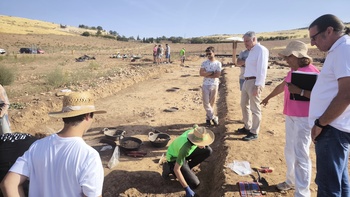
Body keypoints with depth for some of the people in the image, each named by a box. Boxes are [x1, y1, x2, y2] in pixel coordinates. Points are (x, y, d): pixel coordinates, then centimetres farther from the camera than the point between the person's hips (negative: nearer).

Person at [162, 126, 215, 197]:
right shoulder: (185, 148, -42)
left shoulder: (195, 132, -22)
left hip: (186, 153, 7)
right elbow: (176, 169, -35)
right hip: (175, 158, -7)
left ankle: (186, 169, 6)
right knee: (195, 184, -14)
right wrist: (187, 189, -33)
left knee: (208, 150, -10)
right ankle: (170, 168, 1)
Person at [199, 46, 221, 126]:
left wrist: (206, 74, -11)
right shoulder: (204, 63, 3)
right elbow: (201, 73, -9)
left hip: (214, 85, -1)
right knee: (206, 103, -3)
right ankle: (214, 118, 10)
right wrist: (212, 72, -12)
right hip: (205, 85, 1)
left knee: (212, 103, 7)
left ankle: (208, 118, 21)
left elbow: (218, 75, -13)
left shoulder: (218, 63, -1)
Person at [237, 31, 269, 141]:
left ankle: (254, 133, 9)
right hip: (246, 81, 10)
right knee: (244, 105, 18)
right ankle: (247, 127, 33)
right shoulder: (251, 51, 18)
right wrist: (246, 82, 12)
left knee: (254, 108, -2)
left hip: (254, 82, -10)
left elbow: (261, 70, -17)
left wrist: (257, 85, -22)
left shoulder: (261, 50, -9)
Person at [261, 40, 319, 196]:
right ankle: (291, 180, 32)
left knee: (300, 155, -4)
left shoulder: (312, 72, -15)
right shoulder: (292, 72, 11)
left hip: (303, 119, -8)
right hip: (290, 117, 9)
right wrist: (268, 98, 39)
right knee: (290, 151, 16)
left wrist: (299, 91, -29)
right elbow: (281, 86, 27)